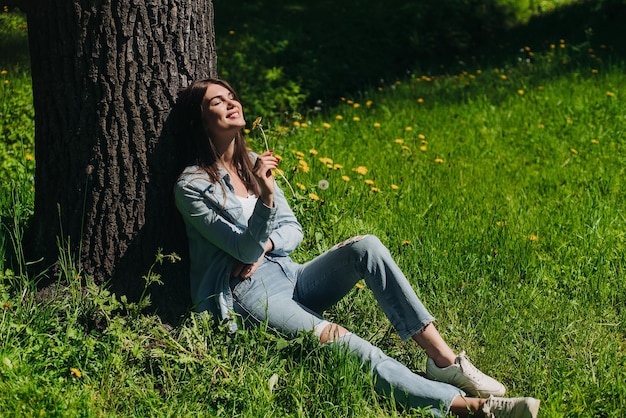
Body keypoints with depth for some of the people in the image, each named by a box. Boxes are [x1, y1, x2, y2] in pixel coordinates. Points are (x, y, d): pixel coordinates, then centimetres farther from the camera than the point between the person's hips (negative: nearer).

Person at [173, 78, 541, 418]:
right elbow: (247, 250, -15)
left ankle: (444, 360, -23)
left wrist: (265, 245, -11)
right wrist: (265, 198, -32)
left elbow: (293, 230, 11)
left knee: (365, 247, -19)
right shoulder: (193, 186, -9)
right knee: (334, 339, -32)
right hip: (246, 294, -7)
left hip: (287, 277, 7)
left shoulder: (251, 163, 12)